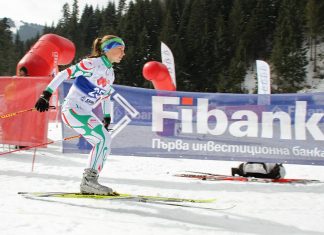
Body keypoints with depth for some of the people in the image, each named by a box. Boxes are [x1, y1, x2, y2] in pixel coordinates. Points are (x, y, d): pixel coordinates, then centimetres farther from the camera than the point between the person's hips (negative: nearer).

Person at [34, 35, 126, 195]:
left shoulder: (110, 73, 15)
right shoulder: (92, 63, -12)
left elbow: (106, 96, 29)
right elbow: (64, 74, -16)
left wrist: (107, 118, 24)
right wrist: (46, 95, -22)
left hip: (85, 112, 9)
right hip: (73, 108, -9)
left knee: (104, 144, 2)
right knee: (104, 139, -18)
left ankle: (88, 184, 4)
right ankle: (89, 180, -18)